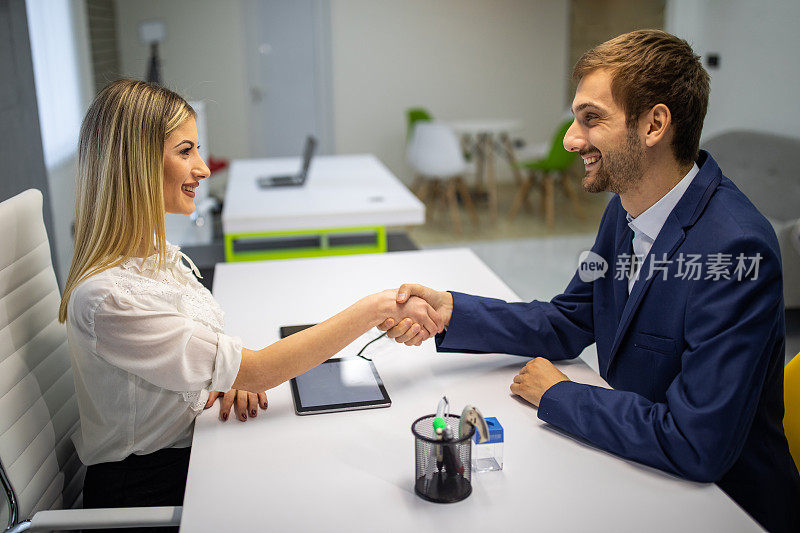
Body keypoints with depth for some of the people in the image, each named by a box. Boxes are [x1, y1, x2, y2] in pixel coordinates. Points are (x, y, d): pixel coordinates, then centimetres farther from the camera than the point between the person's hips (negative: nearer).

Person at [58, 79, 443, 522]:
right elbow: (255, 372, -28)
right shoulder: (107, 296, -28)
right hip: (145, 490, -8)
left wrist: (227, 376, -11)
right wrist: (375, 309, -25)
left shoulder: (155, 253, 2)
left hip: (192, 448, 8)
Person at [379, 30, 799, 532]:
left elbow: (697, 444, -31)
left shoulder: (734, 249, -29)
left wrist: (556, 395, -18)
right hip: (633, 462, 7)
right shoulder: (626, 209, -2)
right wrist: (449, 310, -8)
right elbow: (569, 322, 6)